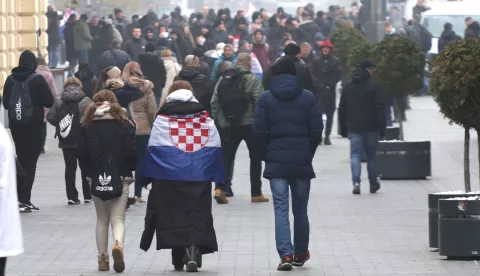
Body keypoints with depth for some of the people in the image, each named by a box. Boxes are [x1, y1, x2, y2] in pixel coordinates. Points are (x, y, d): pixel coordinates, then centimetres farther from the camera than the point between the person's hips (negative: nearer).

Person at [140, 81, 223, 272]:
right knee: (198, 214, 1)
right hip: (199, 176, 1)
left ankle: (179, 259, 7)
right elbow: (215, 147, 8)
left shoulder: (163, 118, 1)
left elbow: (153, 148, -2)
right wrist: (218, 178, 13)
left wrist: (151, 177, 3)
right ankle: (194, 252, -18)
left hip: (170, 177, -1)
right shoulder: (205, 118, 7)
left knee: (174, 214, 7)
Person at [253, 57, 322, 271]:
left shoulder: (266, 98, -2)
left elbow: (259, 131, -4)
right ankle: (300, 254, 23)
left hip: (276, 162, -1)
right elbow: (317, 130, -1)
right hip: (302, 161, 1)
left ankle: (286, 254, -16)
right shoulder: (307, 97, 1)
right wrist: (309, 154, 11)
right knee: (300, 209, 13)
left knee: (281, 209, -3)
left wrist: (266, 155, 8)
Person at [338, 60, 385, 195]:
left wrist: (345, 125, 18)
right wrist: (382, 127, -5)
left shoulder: (348, 87, 8)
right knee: (371, 155, 11)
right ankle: (373, 184, 19)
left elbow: (341, 109, 12)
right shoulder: (373, 86, -6)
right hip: (370, 128, -2)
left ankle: (356, 182, -17)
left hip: (353, 128, 2)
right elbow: (380, 108, -10)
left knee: (355, 154, 0)